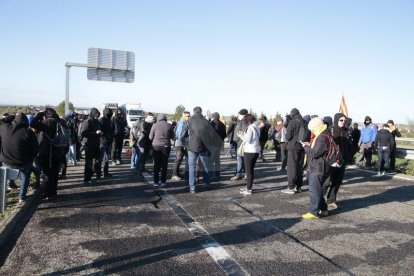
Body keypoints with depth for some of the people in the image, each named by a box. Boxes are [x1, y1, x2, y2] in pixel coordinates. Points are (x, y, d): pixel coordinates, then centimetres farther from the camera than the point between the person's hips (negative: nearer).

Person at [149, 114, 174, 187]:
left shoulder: (155, 125, -5)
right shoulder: (169, 125, -3)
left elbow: (150, 137, -1)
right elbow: (172, 136, 5)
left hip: (156, 146, 0)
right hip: (166, 146, 1)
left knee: (156, 165, 7)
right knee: (164, 165, 9)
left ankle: (156, 182, 8)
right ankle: (163, 182, 13)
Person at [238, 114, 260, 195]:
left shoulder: (250, 127, -15)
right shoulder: (257, 127, 11)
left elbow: (248, 140, -18)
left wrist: (241, 136, -5)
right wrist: (245, 135, 12)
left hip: (249, 152, -8)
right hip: (256, 151, 9)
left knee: (248, 170, -2)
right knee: (251, 170, 17)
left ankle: (248, 189, 2)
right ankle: (248, 186, 27)